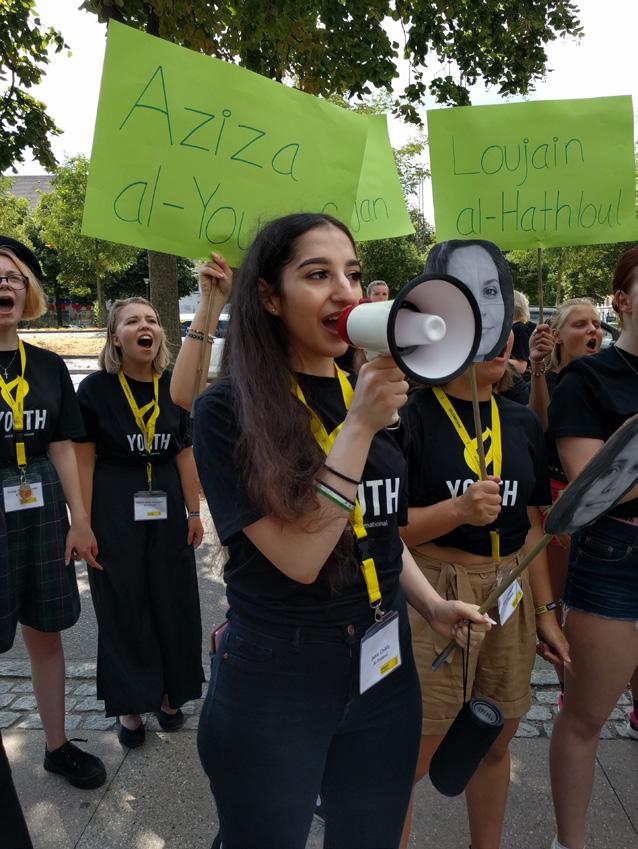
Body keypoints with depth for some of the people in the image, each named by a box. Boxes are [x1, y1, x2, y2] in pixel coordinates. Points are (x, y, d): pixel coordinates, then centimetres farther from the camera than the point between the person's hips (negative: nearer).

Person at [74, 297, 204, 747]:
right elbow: (84, 461, -7)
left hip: (166, 506, 3)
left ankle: (169, 693, 30)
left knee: (172, 603, 10)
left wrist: (194, 512, 5)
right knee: (123, 606, 8)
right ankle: (129, 703, 26)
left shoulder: (173, 388, 2)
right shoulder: (96, 388, -8)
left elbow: (184, 454, 6)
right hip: (114, 508, -3)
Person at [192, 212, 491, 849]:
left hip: (384, 670, 5)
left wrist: (431, 605, 2)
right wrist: (358, 426, -25)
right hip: (272, 678, -5)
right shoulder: (228, 410, -15)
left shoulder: (373, 396, 3)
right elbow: (300, 557, -23)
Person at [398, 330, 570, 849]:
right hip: (432, 596, -5)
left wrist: (545, 612, 12)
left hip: (510, 598, 6)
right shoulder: (411, 417, -10)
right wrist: (458, 509, -28)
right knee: (410, 757, 3)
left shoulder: (523, 423, 8)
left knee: (495, 742, 19)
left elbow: (532, 526, 13)